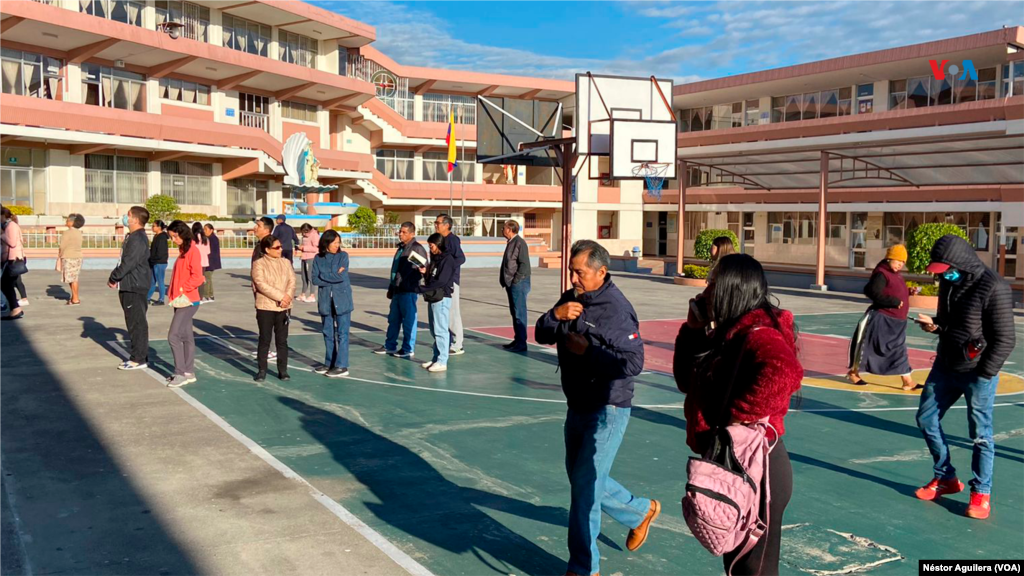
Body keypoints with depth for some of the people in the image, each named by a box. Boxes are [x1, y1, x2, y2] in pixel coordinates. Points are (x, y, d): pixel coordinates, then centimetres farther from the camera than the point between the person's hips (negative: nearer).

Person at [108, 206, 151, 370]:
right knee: (135, 322, 15)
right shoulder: (132, 237, 15)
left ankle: (139, 359, 0)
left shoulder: (138, 239, -18)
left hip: (135, 287, -11)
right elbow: (124, 262, 20)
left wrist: (113, 278, -10)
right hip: (129, 286, 11)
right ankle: (140, 355, 23)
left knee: (137, 322, -5)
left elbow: (128, 263, -22)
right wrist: (115, 278, 8)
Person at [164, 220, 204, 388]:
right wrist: (174, 293, 7)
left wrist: (183, 289, -18)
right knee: (186, 336, 12)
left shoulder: (192, 250, -13)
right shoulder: (183, 251, 14)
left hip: (188, 301, -9)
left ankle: (180, 374, -3)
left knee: (173, 336, -10)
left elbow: (197, 277, -21)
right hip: (181, 300, 9)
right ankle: (189, 372, 18)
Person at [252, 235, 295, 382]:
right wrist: (280, 296, -19)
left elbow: (292, 281, 2)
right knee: (265, 340, 4)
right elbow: (261, 284, -15)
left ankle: (283, 371, 13)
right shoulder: (259, 264, -6)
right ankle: (262, 371, 13)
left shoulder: (286, 263, 9)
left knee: (282, 340, 6)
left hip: (283, 308, 4)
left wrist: (287, 296, -16)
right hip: (265, 307, -3)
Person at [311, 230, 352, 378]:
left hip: (341, 300, -3)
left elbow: (342, 276, -12)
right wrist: (333, 277, -10)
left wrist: (324, 276, -6)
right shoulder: (318, 258, 6)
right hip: (325, 300, 3)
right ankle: (329, 364, 22)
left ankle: (342, 367, -3)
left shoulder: (343, 256, -1)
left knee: (342, 333, -3)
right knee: (328, 333, 11)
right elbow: (314, 279, -3)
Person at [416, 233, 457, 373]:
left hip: (442, 298, -9)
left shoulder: (447, 259, -11)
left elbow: (440, 282, -18)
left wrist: (421, 289, -16)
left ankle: (442, 362, -6)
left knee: (440, 330, -8)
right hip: (432, 298, 9)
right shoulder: (436, 259, 16)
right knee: (435, 330, 13)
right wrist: (425, 272, 0)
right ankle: (436, 358, 20)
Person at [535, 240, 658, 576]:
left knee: (585, 485, -5)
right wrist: (556, 315, -15)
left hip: (607, 412, -9)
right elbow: (542, 336, 5)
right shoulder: (571, 299, 3)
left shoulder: (617, 309, -21)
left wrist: (587, 350, -25)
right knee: (582, 478, 20)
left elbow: (633, 363, -25)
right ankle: (641, 511, 43)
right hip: (577, 407, 9)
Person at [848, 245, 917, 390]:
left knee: (900, 350, 9)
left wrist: (909, 293, 6)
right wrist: (894, 302, -24)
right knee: (869, 346, 3)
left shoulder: (897, 275, 14)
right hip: (881, 319, -9)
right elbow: (873, 293, -26)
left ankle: (908, 381, 12)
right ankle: (854, 372, 19)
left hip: (897, 321, 9)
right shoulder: (882, 274, -15)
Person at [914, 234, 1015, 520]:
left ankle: (981, 494, 17)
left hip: (977, 373, -8)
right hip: (945, 366, 8)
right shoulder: (950, 282, 5)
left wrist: (984, 374, -15)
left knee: (980, 433, 2)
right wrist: (935, 324, -4)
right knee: (926, 419, 11)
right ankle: (946, 478, 27)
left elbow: (1005, 339, -16)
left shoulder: (994, 288, -18)